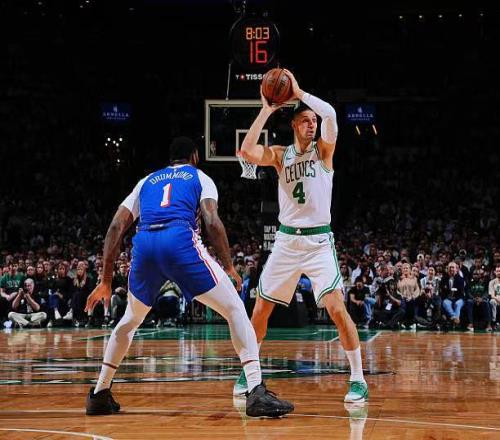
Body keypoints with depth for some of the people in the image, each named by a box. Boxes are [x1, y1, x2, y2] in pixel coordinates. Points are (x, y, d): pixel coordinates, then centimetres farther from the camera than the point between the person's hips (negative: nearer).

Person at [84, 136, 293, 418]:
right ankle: (257, 393, -11)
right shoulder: (199, 177, 24)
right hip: (181, 241, -4)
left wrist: (106, 281, 25)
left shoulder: (147, 181, 33)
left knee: (131, 319, 29)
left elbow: (116, 228, 23)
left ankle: (100, 394, 27)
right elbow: (212, 222, 4)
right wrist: (229, 267, 12)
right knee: (235, 310, 5)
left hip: (144, 246, 4)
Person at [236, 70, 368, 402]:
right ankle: (248, 373, 22)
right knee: (261, 309, 5)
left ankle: (358, 380, -9)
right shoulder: (280, 154, 6)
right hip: (287, 240, 3)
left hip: (318, 241, -3)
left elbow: (331, 114, -20)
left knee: (336, 307, -16)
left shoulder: (323, 150, 0)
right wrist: (267, 110, -12)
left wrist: (299, 93, -16)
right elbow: (247, 152, -13)